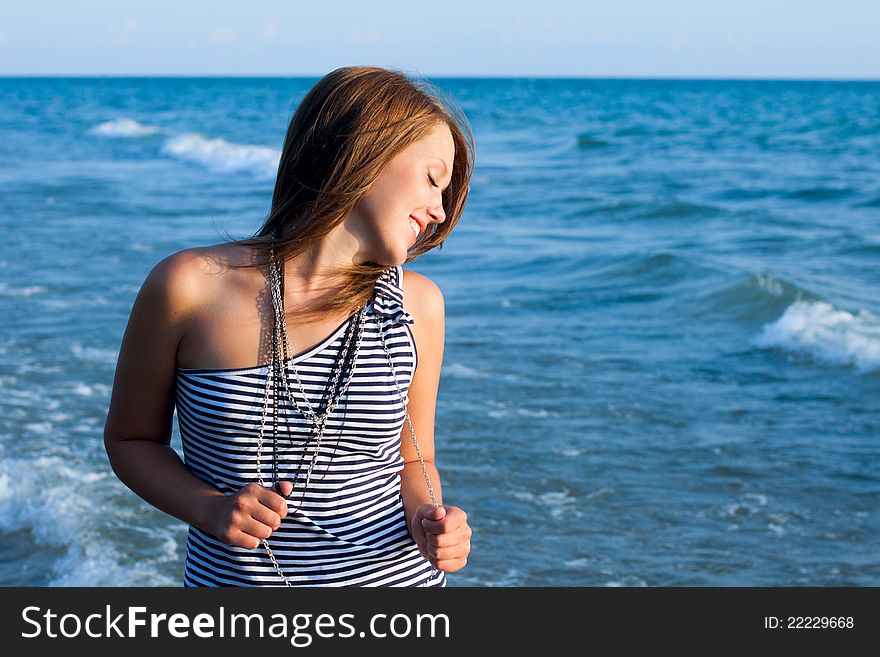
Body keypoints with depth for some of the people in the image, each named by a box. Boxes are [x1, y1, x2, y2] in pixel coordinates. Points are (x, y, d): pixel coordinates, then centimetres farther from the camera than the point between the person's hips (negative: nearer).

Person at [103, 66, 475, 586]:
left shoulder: (416, 304, -5)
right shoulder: (190, 286, -12)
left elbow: (414, 460, 6)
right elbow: (131, 439, 0)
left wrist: (429, 523, -14)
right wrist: (209, 509, -17)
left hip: (396, 574, 2)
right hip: (232, 576, -2)